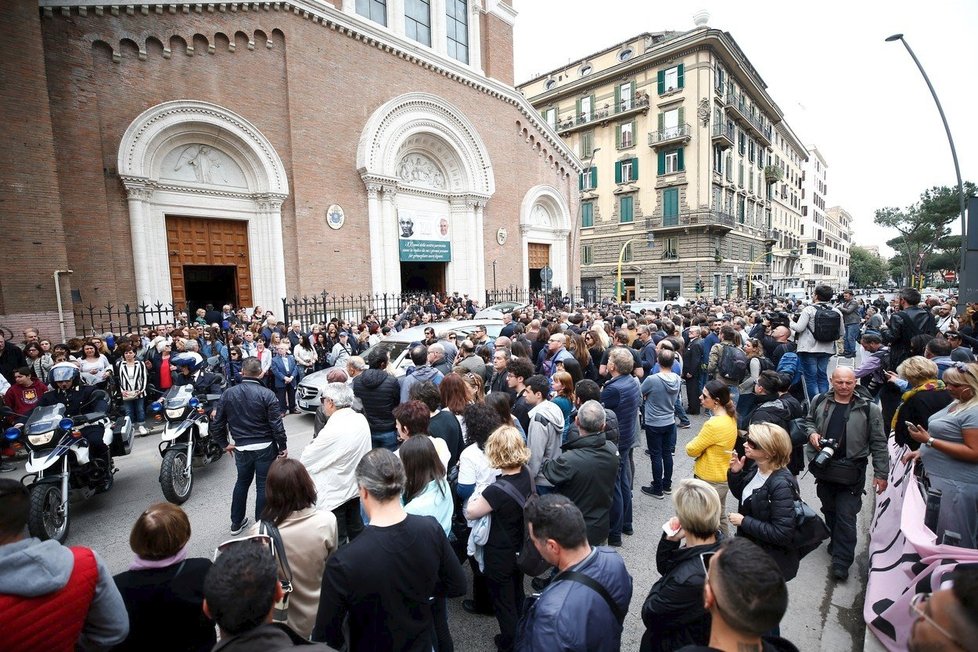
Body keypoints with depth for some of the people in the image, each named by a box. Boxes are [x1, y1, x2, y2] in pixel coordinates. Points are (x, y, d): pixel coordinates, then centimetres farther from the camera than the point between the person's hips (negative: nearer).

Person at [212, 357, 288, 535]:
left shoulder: (228, 394, -2)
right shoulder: (267, 394, -14)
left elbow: (217, 423, 4)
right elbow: (276, 424, -15)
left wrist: (224, 444, 17)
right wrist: (283, 446, -4)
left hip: (241, 448, 4)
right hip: (265, 447, -4)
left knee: (242, 482, 23)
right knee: (263, 485, 8)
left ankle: (236, 523, 35)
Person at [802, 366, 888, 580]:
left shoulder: (869, 408, -8)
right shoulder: (819, 401, -1)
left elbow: (878, 443, -3)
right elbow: (808, 421, 17)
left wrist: (881, 473, -3)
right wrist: (812, 433, -5)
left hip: (851, 471, -3)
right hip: (823, 466, 4)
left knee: (846, 517, -2)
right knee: (829, 510, 19)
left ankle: (841, 562, 9)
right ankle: (836, 541, 42)